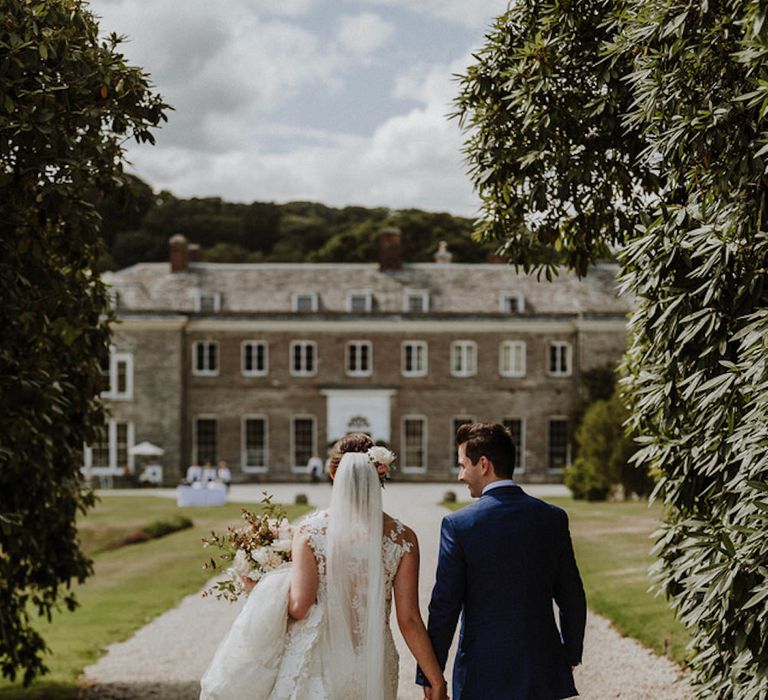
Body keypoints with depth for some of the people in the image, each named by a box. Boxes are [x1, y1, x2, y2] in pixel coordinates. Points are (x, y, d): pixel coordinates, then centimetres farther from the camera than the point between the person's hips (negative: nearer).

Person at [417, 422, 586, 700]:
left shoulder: (458, 524, -10)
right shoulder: (553, 518, 0)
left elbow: (444, 607, -9)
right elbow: (572, 598, 6)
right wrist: (571, 655, 21)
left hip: (482, 677, -3)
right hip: (545, 674, 3)